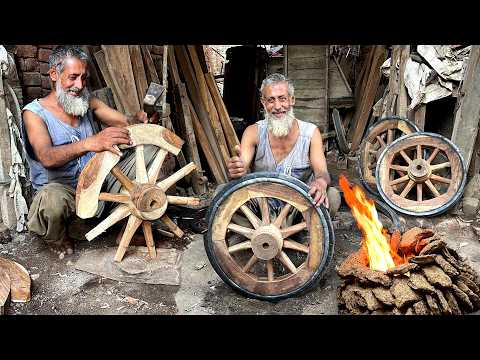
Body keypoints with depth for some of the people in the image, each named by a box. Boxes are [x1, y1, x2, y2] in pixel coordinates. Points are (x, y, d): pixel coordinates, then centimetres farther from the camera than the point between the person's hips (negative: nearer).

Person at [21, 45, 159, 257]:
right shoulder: (34, 112, -9)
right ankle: (58, 241, -2)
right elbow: (47, 158, -28)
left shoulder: (88, 103, 8)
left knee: (152, 151, -4)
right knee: (51, 199, -42)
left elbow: (125, 122, -1)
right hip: (60, 188, -5)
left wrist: (140, 119, -27)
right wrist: (89, 143, -47)